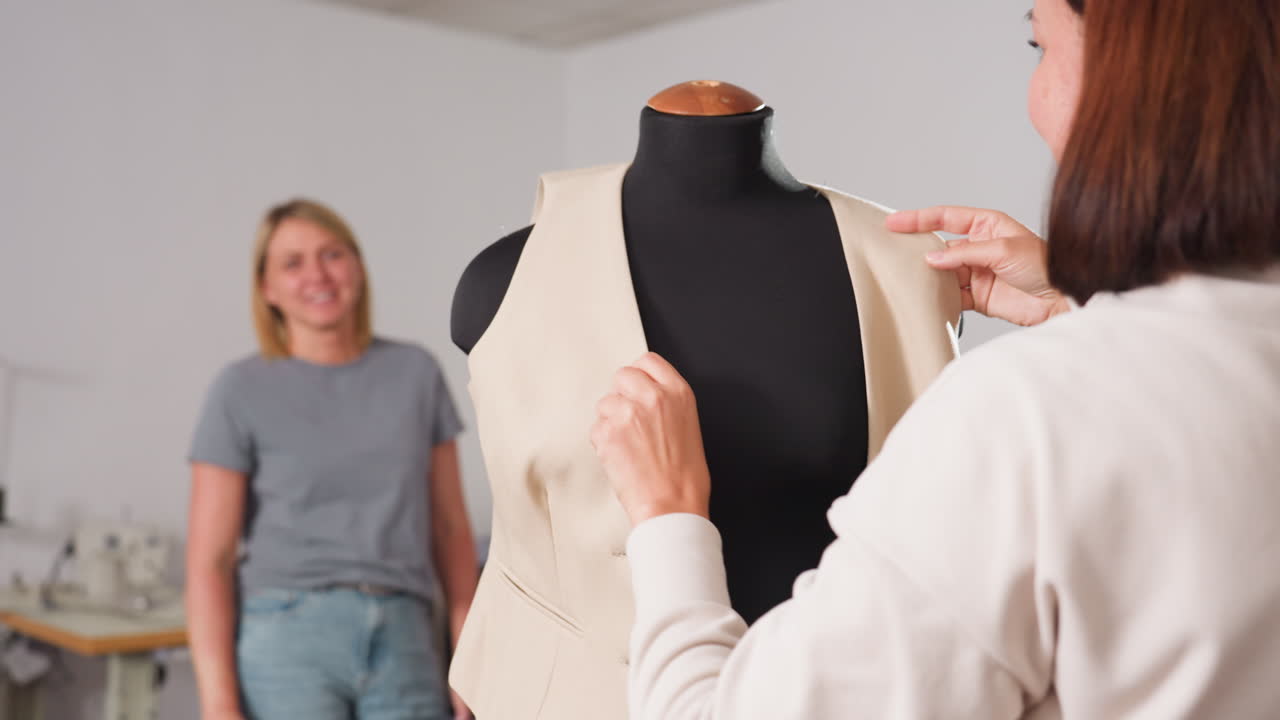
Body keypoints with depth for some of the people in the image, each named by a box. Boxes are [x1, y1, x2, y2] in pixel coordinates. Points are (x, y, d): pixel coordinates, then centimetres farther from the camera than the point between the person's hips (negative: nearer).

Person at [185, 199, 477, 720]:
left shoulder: (415, 372, 8)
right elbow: (208, 560, -3)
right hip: (286, 639, -3)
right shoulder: (242, 391, 0)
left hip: (403, 640, 3)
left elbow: (450, 527, 11)